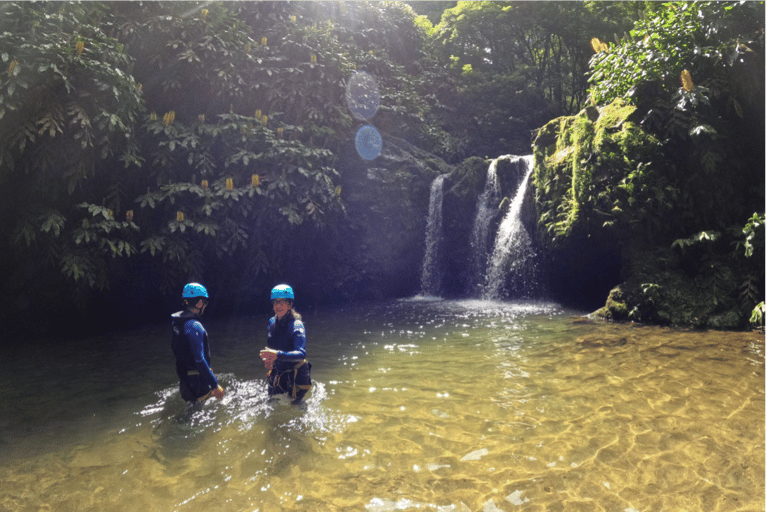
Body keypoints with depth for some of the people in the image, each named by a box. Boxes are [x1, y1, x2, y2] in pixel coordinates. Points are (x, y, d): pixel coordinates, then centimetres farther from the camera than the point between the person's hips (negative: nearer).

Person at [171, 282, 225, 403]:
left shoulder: (179, 322, 7)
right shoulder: (194, 326, -23)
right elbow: (199, 360, -26)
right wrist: (215, 385, -22)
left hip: (184, 378, 10)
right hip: (197, 381, -10)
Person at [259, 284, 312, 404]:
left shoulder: (296, 325, -22)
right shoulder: (272, 323, -1)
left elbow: (301, 354, -33)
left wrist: (278, 354, -44)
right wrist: (268, 358, -3)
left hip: (295, 375, -7)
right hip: (277, 374, 7)